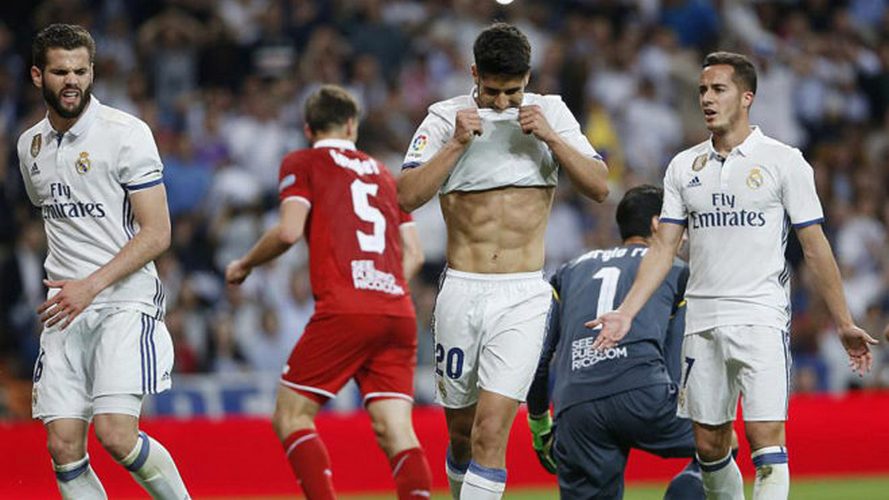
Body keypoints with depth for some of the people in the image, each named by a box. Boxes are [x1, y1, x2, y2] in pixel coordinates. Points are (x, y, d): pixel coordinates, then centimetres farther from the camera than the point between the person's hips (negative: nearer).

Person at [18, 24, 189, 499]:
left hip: (124, 300, -6)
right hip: (65, 311, 6)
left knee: (115, 433, -19)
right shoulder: (31, 145, 13)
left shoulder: (125, 133, -7)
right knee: (63, 446, -4)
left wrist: (91, 286, -16)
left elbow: (157, 233, -10)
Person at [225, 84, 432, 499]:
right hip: (399, 312, 5)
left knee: (291, 416, 3)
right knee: (395, 429, -1)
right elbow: (414, 254, 20)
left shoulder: (302, 163, 9)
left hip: (343, 310, -5)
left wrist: (244, 265, 11)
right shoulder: (381, 173, 24)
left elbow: (289, 231, -5)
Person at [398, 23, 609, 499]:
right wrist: (458, 143, -17)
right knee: (461, 433, 10)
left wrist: (550, 137, -12)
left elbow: (599, 187, 0)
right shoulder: (446, 117, 0)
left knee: (491, 432, -13)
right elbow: (406, 196, -8)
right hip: (461, 292, 1)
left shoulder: (550, 112, 4)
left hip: (522, 297, -1)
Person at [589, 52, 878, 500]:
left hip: (762, 317, -4)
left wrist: (844, 324, 0)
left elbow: (815, 248, 1)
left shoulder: (783, 161, -1)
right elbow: (663, 247, 11)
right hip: (702, 323, 4)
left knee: (765, 437, -14)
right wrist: (626, 312, 0)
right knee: (709, 446, 6)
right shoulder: (684, 167, 11)